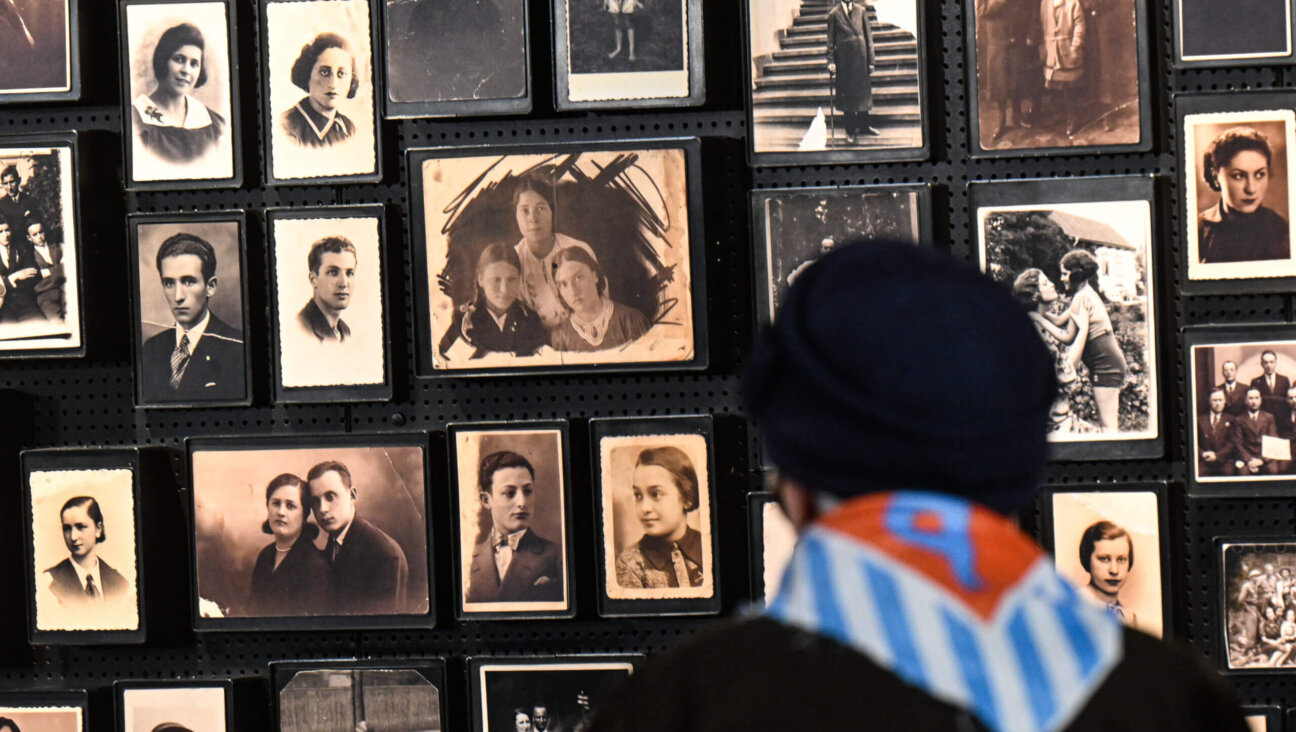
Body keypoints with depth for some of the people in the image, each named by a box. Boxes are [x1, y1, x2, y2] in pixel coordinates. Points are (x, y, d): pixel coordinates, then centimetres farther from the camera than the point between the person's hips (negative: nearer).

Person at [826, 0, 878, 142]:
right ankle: (850, 131, 10)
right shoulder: (834, 14, -1)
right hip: (843, 60, -2)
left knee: (863, 92, 9)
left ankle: (864, 126, 22)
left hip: (861, 57, 2)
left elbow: (868, 36, 7)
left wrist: (871, 59, 3)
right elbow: (831, 40, 2)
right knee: (847, 94, 2)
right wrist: (831, 61, -5)